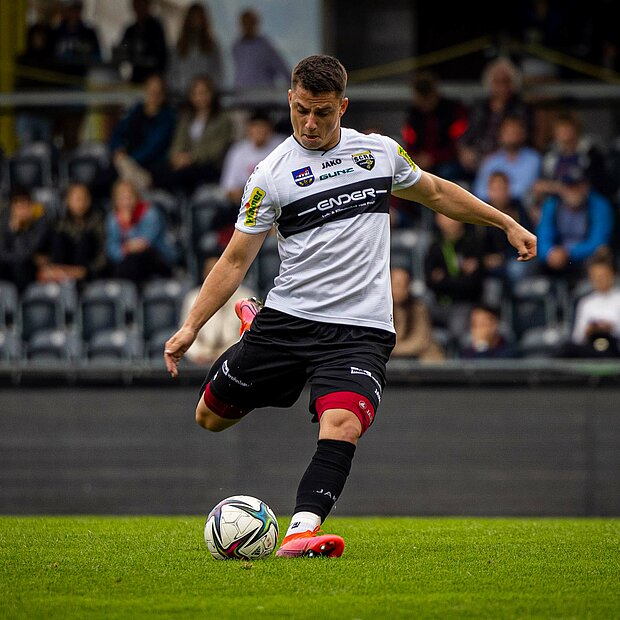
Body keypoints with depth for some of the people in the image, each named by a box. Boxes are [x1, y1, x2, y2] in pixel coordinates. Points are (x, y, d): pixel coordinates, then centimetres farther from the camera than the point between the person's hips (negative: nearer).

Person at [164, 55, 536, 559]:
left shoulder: (381, 152, 7)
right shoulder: (272, 175, -1)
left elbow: (436, 192, 26)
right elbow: (236, 259, 1)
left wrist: (508, 223, 26)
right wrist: (191, 327, -9)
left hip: (360, 330, -1)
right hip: (286, 320, 1)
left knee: (341, 424, -28)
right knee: (211, 416, 12)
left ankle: (302, 531, -34)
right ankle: (254, 330, 39)